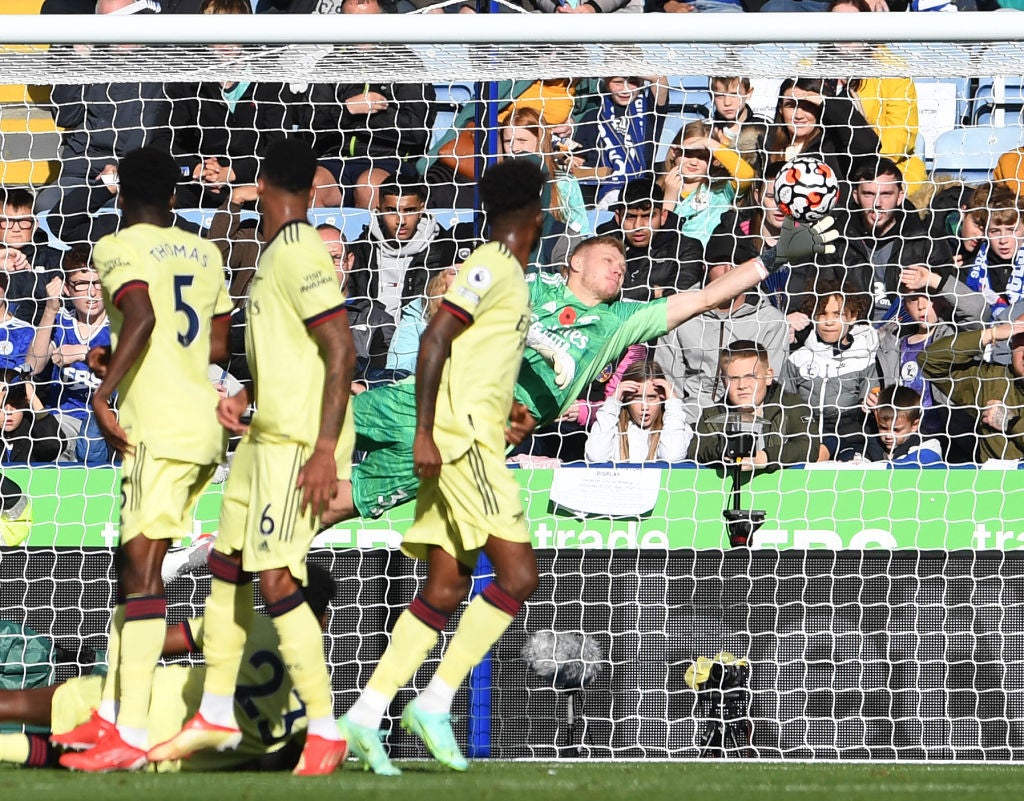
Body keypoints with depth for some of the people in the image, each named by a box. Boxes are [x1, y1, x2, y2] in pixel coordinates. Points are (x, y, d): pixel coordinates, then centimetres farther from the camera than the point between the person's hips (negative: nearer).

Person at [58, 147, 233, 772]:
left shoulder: (119, 248, -3)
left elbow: (142, 319, -22)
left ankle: (131, 736, -19)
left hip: (160, 426, -8)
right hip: (204, 421, 8)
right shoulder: (203, 253, 18)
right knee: (132, 561, 15)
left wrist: (102, 394, -19)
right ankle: (112, 713, 18)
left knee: (143, 568, -12)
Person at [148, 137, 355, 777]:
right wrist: (244, 399, 15)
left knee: (277, 581, -14)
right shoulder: (277, 255, 15)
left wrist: (325, 450, -25)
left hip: (300, 444, -10)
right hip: (263, 436, 10)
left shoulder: (300, 254, -15)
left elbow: (342, 352, -21)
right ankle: (216, 717, 25)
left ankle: (326, 731, -8)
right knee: (226, 566, 14)